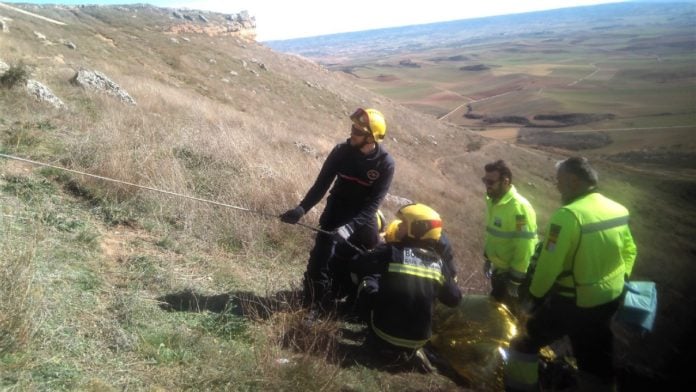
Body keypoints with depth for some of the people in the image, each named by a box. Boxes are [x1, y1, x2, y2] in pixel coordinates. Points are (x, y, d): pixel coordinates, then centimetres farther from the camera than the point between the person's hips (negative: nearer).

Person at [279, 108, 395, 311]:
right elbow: (321, 184, -9)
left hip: (363, 219, 0)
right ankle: (312, 307, 8)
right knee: (320, 262, -8)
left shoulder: (385, 164, -17)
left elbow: (373, 203, -20)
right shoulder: (341, 151, -12)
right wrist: (302, 208, -23)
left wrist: (350, 227, -33)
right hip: (335, 214, 0)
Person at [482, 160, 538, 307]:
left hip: (513, 273, -8)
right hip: (498, 269, 8)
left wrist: (516, 281, -22)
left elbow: (524, 247, -26)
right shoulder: (493, 201, 1)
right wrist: (487, 258, 18)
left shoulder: (519, 207, -26)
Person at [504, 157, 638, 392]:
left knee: (532, 337, 16)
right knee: (597, 356, 21)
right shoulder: (618, 210, -1)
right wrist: (621, 278, 24)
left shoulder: (568, 215, -25)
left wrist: (535, 294, -9)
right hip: (611, 299, 7)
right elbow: (629, 250, 12)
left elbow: (549, 263, -24)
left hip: (571, 302, -6)